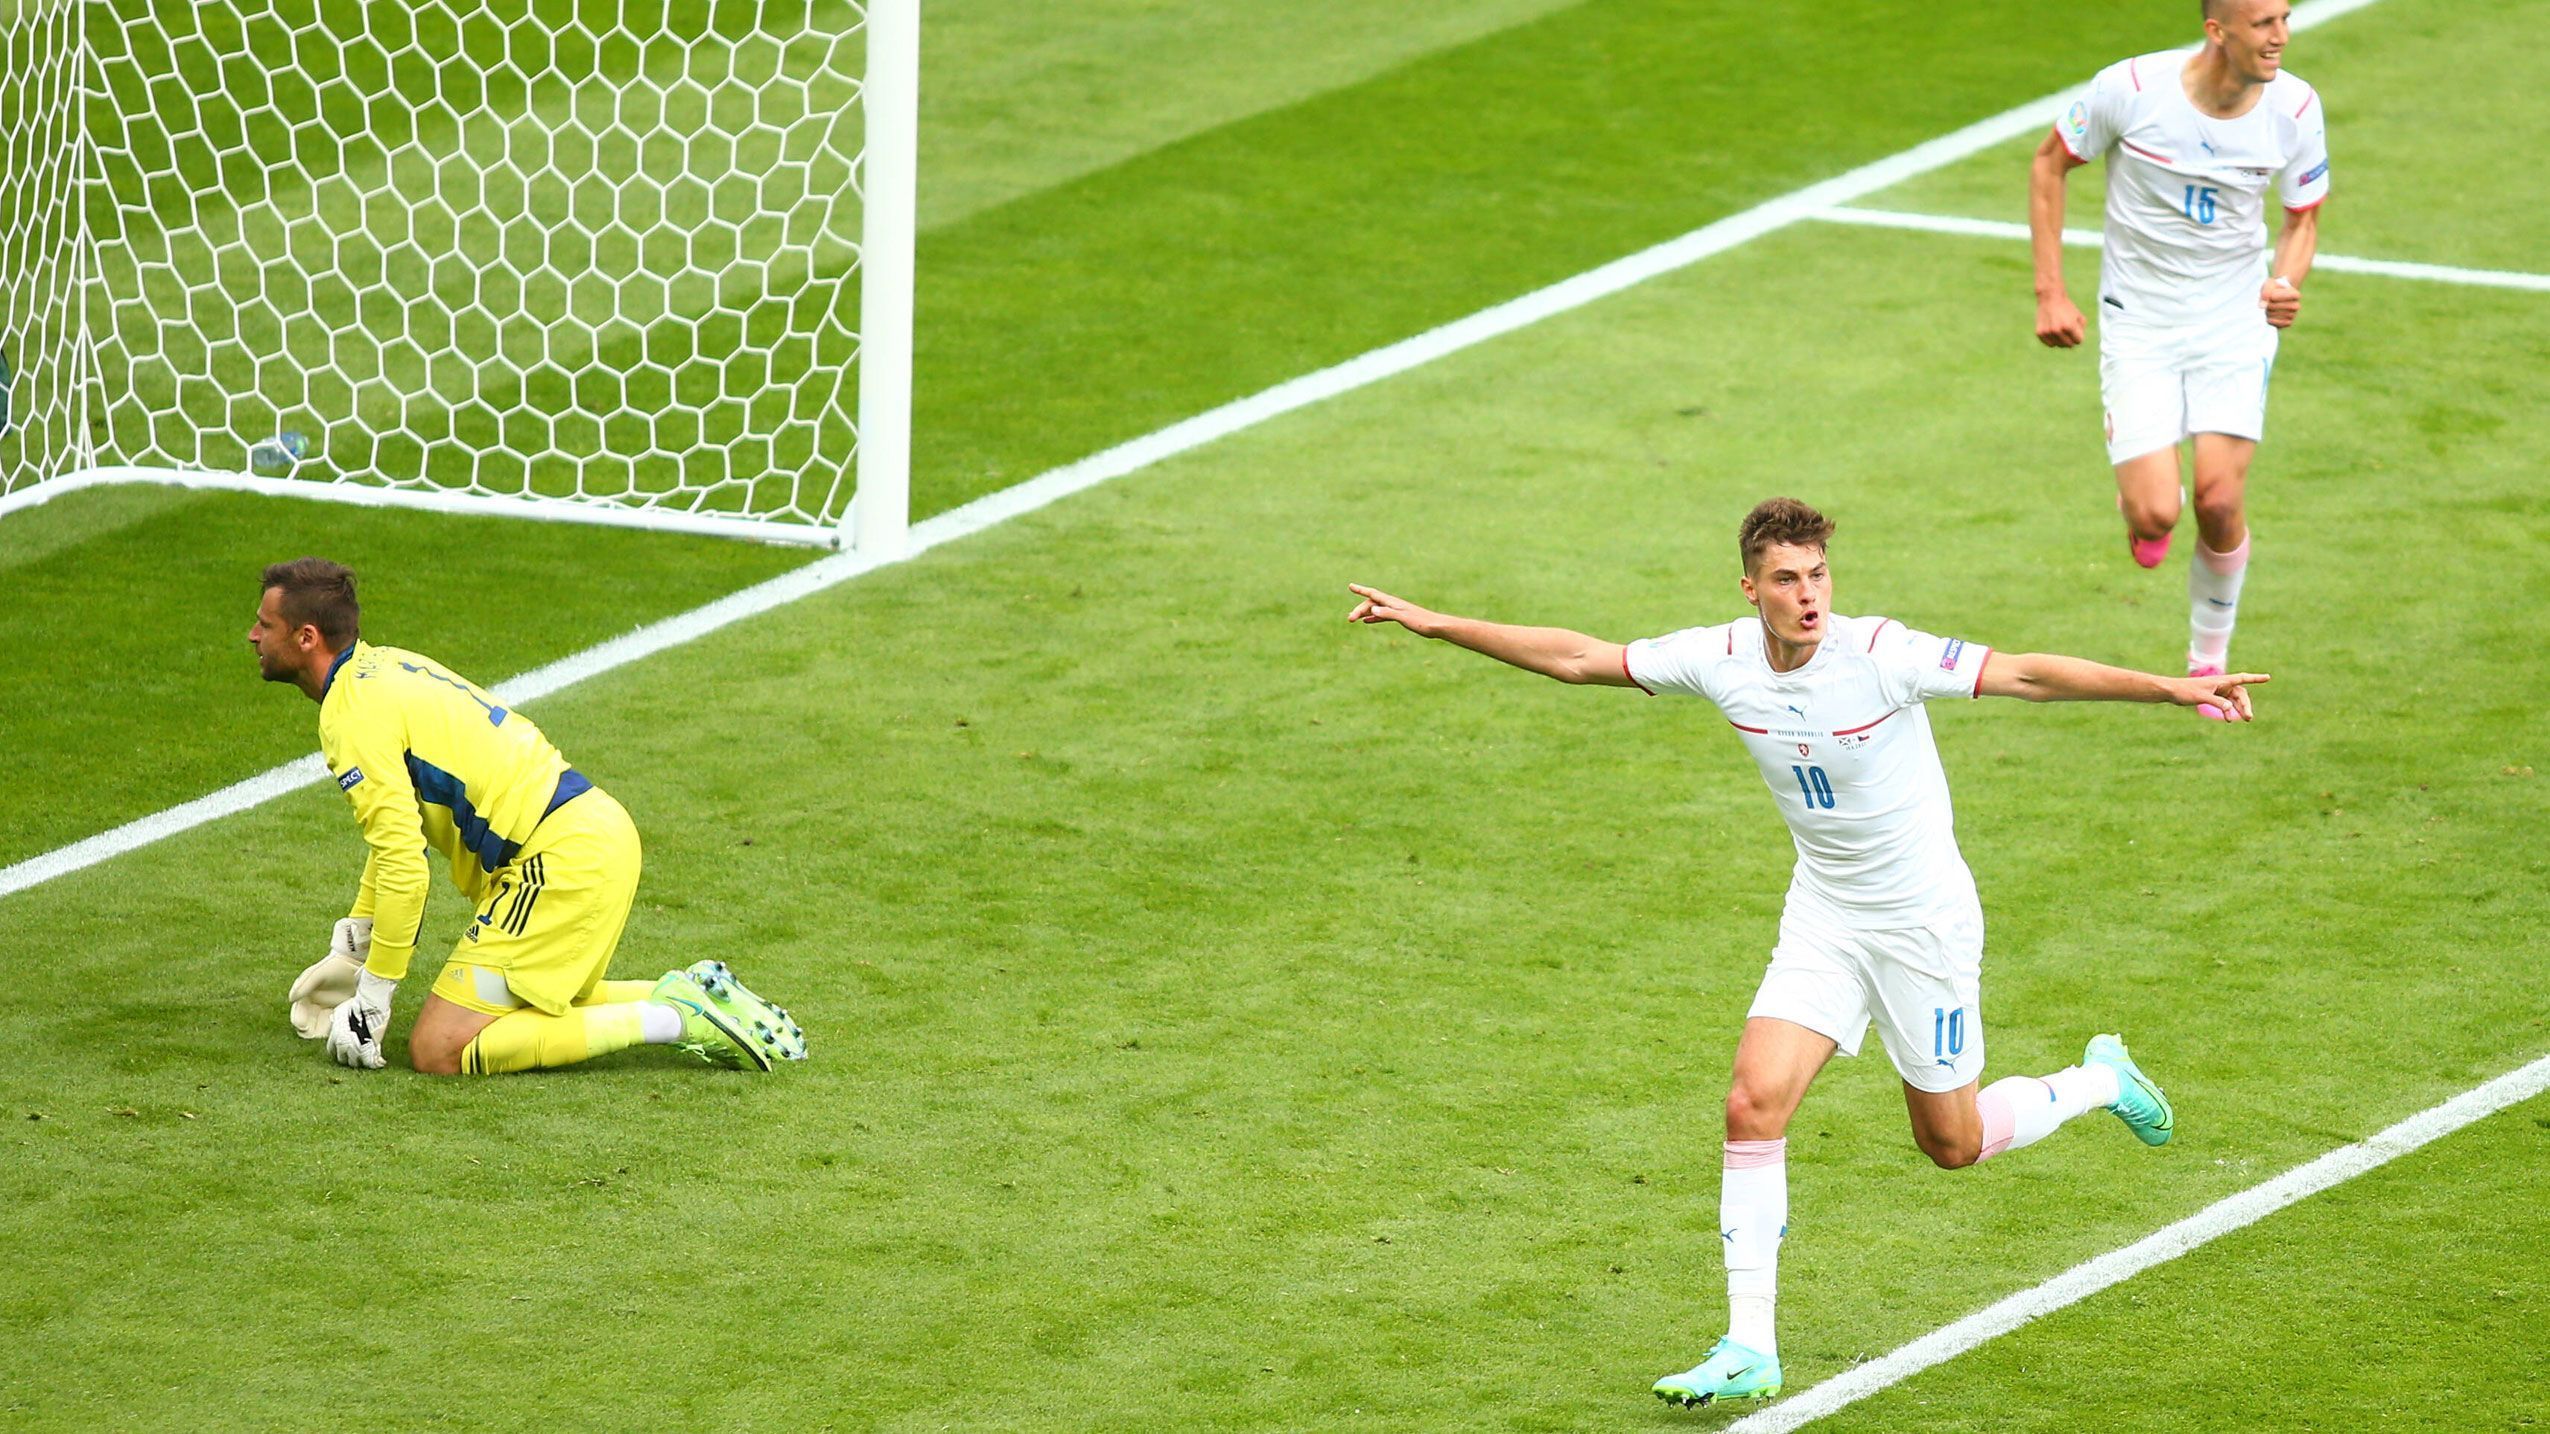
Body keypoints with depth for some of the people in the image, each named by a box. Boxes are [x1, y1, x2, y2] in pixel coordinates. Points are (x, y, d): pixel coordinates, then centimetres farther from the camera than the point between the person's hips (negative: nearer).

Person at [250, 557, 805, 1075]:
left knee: (438, 1052, -12)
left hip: (562, 861, -10)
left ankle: (673, 1019, -12)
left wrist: (373, 996, -10)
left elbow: (404, 864, -18)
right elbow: (398, 831, 29)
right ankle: (694, 994, 16)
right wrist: (352, 940, 29)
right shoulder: (383, 668, 17)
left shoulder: (352, 716, -13)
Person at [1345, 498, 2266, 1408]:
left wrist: (2174, 689, -35)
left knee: (1950, 1143, 7)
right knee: (1754, 1103, -14)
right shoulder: (1722, 660, -10)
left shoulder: (1881, 656, -24)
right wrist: (1432, 624, -1)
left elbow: (2026, 675, -26)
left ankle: (2102, 1081, 38)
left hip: (1925, 916, -4)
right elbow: (1577, 657, -1)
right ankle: (1749, 1350, -9)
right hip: (1822, 916, 4)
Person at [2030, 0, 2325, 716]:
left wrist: (2286, 284, -16)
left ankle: (2209, 660, 14)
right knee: (2156, 513, -15)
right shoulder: (2130, 89, -18)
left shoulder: (2295, 108, -10)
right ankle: (2137, 498, 25)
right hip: (2138, 326, -2)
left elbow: (2303, 218, 7)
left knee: (2220, 502, -11)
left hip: (2235, 324, 2)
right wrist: (2049, 293, -3)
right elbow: (2049, 163, -1)